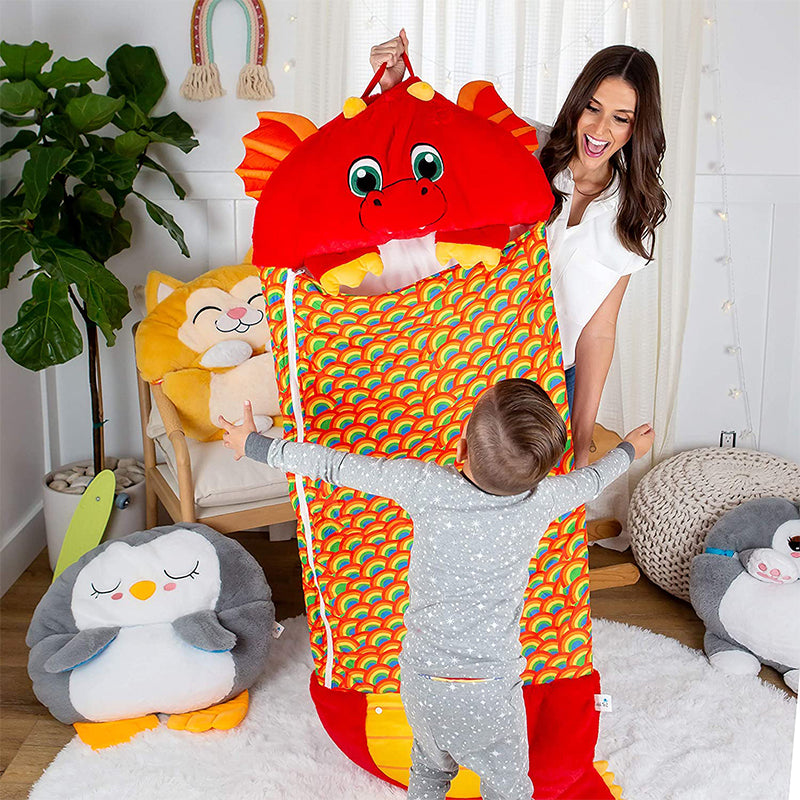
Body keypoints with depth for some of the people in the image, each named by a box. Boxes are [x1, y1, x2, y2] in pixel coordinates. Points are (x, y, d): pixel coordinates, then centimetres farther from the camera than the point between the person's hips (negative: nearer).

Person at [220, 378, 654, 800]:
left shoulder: (423, 486, -22)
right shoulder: (541, 502, -17)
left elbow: (336, 465, -11)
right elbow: (589, 480, 5)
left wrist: (256, 445, 4)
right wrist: (627, 450, 28)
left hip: (420, 676, 1)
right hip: (490, 687, -1)